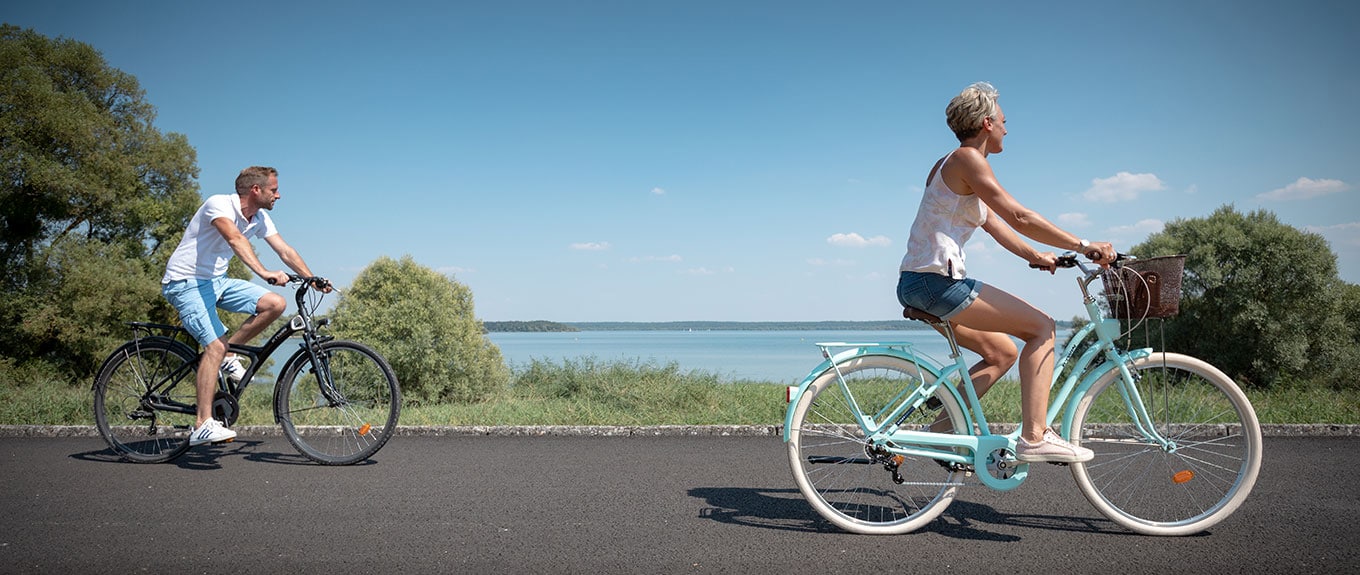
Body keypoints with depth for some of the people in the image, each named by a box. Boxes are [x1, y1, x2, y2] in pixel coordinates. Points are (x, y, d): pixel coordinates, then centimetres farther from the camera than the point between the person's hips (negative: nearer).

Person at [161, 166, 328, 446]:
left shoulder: (260, 218, 3)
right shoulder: (219, 204, -22)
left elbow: (285, 251, 5)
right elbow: (236, 239, -40)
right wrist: (264, 272, -54)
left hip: (217, 281, 8)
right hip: (186, 283, -8)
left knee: (275, 304, -12)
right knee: (215, 345, -23)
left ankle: (226, 355, 4)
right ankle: (202, 425, -20)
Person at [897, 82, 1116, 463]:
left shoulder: (951, 166, 22)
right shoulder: (967, 158, -8)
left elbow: (996, 225, 22)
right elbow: (1020, 218, -15)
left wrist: (1036, 256, 13)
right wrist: (1083, 246, -11)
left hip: (919, 284, 10)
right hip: (935, 281, -10)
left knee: (1002, 352, 19)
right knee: (1041, 326, -6)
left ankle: (943, 428, 13)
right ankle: (1034, 437, -9)